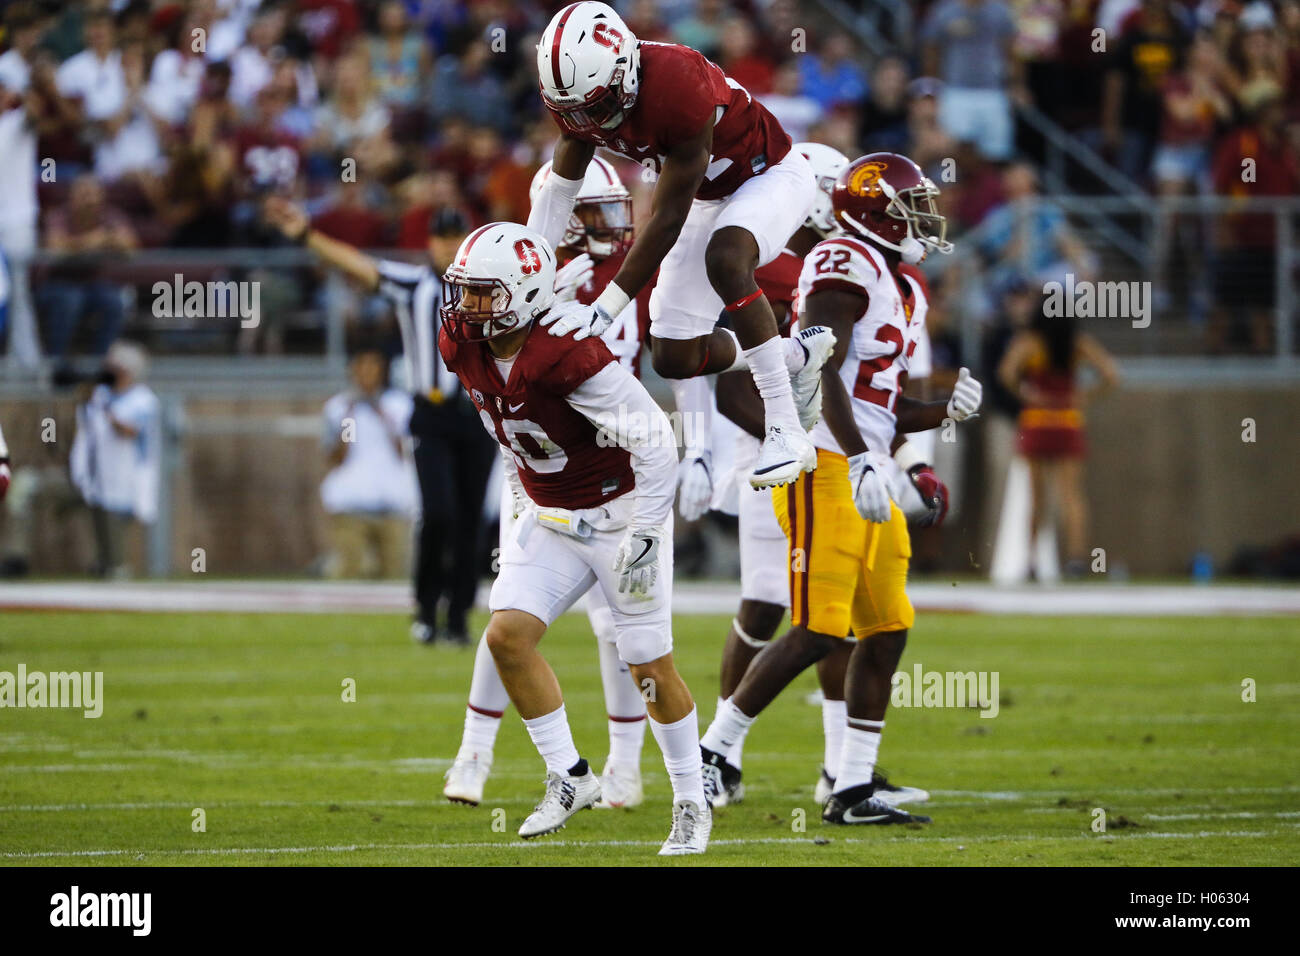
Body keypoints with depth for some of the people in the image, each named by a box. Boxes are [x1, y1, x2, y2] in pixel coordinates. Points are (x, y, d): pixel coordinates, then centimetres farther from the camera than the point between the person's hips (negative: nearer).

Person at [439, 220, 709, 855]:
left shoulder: (567, 357, -29)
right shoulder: (464, 347, -7)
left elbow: (655, 443, -25)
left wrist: (644, 537, -23)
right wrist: (525, 508, 14)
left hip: (620, 511, -7)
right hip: (549, 518, 7)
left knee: (648, 665, -1)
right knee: (508, 634, -10)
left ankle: (692, 803, 15)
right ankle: (568, 777, 2)